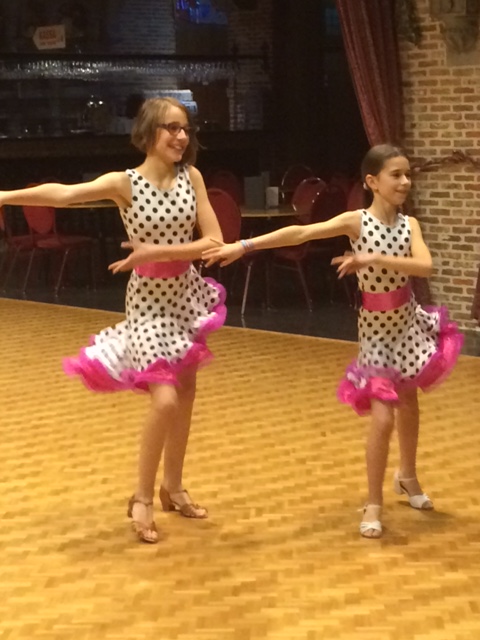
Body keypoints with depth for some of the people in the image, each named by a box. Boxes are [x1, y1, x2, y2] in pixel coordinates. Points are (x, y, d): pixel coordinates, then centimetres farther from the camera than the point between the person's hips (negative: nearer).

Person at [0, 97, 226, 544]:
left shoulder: (191, 177, -6)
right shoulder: (125, 183, -16)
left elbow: (214, 241, -10)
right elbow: (64, 194, -28)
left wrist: (158, 251, -21)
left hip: (186, 296, 4)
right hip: (148, 301, -4)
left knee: (185, 395, 13)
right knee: (164, 400, -14)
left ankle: (173, 487, 32)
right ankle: (142, 498, 6)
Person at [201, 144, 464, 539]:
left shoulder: (409, 224, -6)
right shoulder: (356, 221, -16)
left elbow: (425, 267, -23)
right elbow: (298, 234, -24)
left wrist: (374, 259, -33)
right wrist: (243, 246, -32)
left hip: (407, 321, 4)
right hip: (376, 326, -4)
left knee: (408, 404, 19)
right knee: (383, 417, -10)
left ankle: (408, 476, 46)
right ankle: (374, 504, 6)